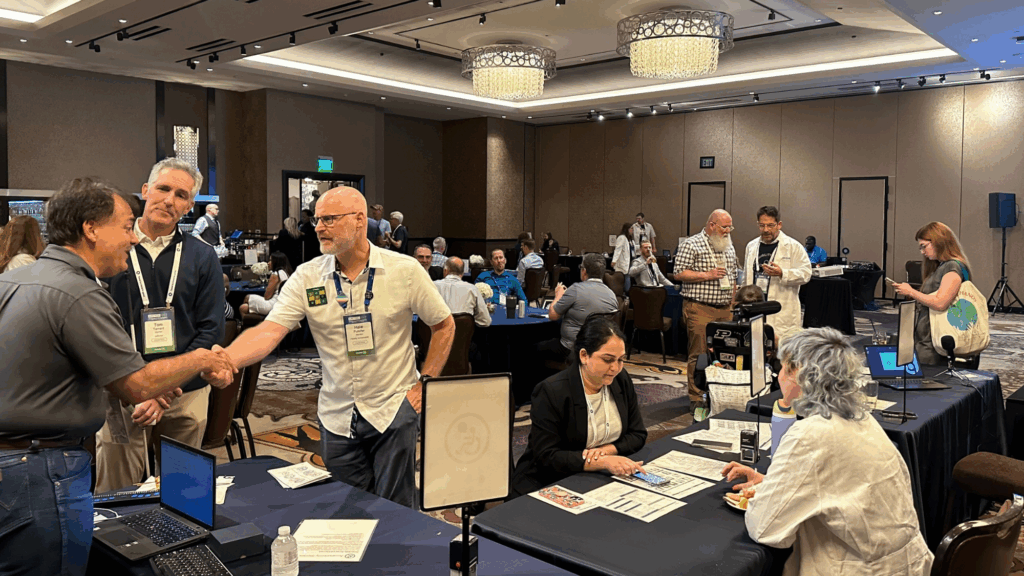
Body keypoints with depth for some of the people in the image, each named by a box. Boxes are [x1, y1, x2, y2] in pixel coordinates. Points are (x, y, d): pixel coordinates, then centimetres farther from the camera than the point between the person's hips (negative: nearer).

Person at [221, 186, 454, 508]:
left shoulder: (405, 270, -8)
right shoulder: (307, 278, -4)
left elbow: (444, 326, 3)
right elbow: (268, 332, -14)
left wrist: (424, 383, -1)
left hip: (393, 409, -2)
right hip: (337, 417, 3)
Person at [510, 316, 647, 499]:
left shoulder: (622, 380, 3)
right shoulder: (551, 392, -17)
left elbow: (638, 435, 8)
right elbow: (546, 457, -19)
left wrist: (607, 449, -13)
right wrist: (603, 462, -29)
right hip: (549, 482, -6)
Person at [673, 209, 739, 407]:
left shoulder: (729, 246, 17)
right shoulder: (691, 244, -5)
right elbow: (678, 274, -11)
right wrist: (707, 275, -15)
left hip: (725, 309, 7)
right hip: (700, 308, -6)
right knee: (699, 354, -5)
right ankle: (696, 399, 4)